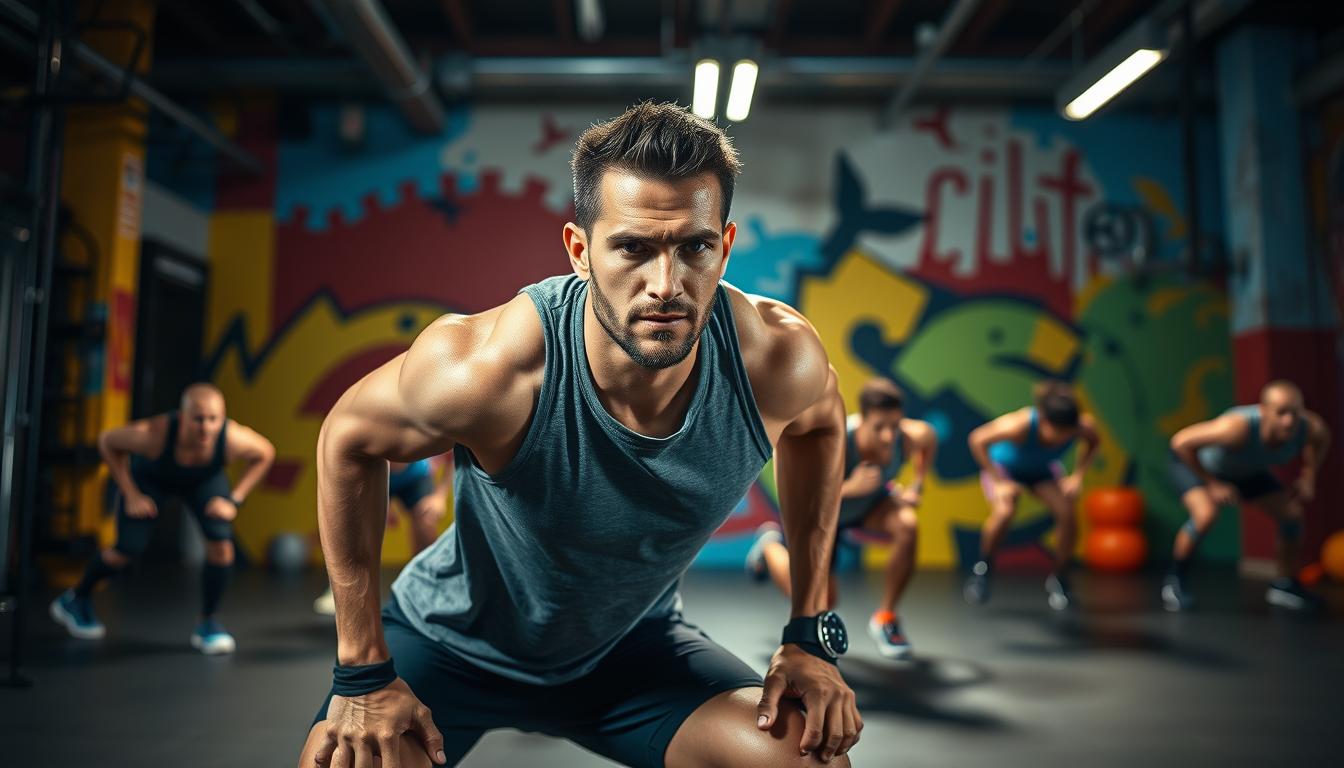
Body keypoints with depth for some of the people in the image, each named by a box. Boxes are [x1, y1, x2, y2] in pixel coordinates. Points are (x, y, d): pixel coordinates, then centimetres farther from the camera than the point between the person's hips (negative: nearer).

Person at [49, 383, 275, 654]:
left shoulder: (234, 439, -39)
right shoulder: (154, 434, -41)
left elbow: (265, 453, -16)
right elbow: (107, 441, -20)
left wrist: (234, 500, -19)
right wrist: (130, 494, -19)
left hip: (204, 478, 1)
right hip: (151, 476, -1)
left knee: (221, 544, -16)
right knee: (129, 549, -5)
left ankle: (208, 624, 5)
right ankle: (76, 599, 29)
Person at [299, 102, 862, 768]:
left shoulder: (776, 358, -26)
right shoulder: (484, 368, -35)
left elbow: (817, 424, -1)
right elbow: (349, 439, -15)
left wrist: (812, 635, -4)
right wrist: (364, 674, -13)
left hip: (634, 644, 2)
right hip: (456, 644, -1)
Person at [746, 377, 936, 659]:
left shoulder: (912, 436, -30)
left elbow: (930, 438, -3)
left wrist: (917, 484, -12)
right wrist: (850, 488, -49)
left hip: (869, 500, 3)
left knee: (907, 526, -31)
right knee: (820, 603, 3)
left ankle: (885, 617, -8)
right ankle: (770, 545, 33)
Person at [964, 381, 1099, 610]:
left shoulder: (1084, 426, -29)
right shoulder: (1020, 424, -42)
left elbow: (1093, 443, -3)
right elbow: (977, 439, -28)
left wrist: (1078, 475, -15)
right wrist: (998, 481, -28)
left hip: (1042, 470, 4)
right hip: (1004, 465, -3)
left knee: (1066, 512, -21)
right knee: (1003, 511, -31)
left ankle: (1059, 580, 1)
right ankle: (983, 568, -5)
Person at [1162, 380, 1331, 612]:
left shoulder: (1310, 427, -26)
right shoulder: (1238, 427, -45)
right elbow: (1181, 442, -38)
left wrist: (1308, 477, -7)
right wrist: (1212, 483, -30)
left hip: (1244, 469, 7)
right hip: (1195, 462, -6)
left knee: (1292, 514, 4)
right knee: (1206, 513, -31)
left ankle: (1285, 585, 26)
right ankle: (1174, 581, -10)